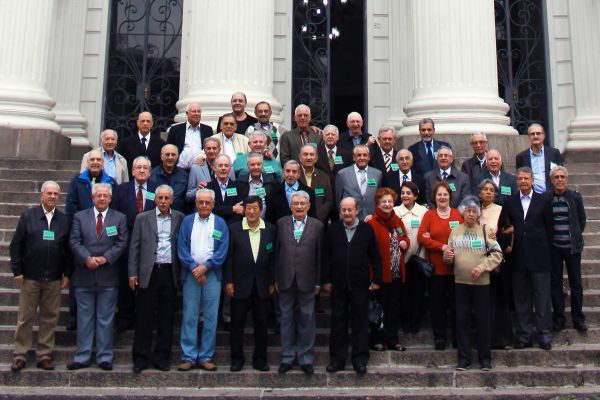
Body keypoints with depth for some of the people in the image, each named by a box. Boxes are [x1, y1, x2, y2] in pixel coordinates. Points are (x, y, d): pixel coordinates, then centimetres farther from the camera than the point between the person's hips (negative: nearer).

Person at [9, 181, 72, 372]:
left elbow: (69, 249, 7)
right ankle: (20, 355, 16)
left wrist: (67, 274, 2)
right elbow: (16, 244, 1)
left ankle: (44, 355, 16)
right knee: (25, 317, 6)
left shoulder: (65, 220, 6)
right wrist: (17, 270, -5)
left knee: (50, 318, 6)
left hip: (54, 279, 2)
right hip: (30, 277, -1)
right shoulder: (28, 216, 2)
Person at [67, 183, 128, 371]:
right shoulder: (80, 217, 8)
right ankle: (82, 357, 14)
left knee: (106, 319, 4)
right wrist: (87, 258, -16)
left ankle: (105, 357, 12)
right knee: (84, 318, 7)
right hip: (84, 276, 1)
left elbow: (121, 243, -1)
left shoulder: (119, 218, 6)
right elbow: (74, 241, -1)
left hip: (108, 276, -1)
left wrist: (105, 258, -13)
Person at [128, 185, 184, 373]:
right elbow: (134, 247, 6)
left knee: (166, 319, 6)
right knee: (144, 318, 2)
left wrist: (182, 272, -1)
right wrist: (132, 273, -1)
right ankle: (141, 358, 12)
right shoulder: (142, 218, 8)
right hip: (148, 273, -1)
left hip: (170, 273, 1)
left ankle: (161, 357, 16)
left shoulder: (180, 218, 8)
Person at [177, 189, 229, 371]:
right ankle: (188, 357, 7)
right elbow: (182, 248, 0)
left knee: (211, 318, 3)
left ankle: (206, 357, 11)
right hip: (191, 274, 0)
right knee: (189, 317, 1)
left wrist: (205, 267, -11)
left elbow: (222, 250, -1)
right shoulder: (187, 221, 7)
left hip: (212, 275, 0)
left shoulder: (220, 223, 6)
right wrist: (194, 268, -11)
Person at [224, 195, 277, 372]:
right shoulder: (234, 229, -2)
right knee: (237, 323, 5)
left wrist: (271, 282, 3)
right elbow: (228, 256, -1)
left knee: (261, 323, 8)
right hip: (240, 284, -1)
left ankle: (260, 359, 20)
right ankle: (237, 358, 18)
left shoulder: (270, 230, 3)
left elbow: (273, 257, 5)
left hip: (262, 284, 1)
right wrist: (228, 281, -5)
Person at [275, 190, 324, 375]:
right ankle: (287, 357, 20)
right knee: (287, 319, 9)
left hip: (307, 281, -1)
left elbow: (320, 255, 1)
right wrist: (276, 279, 2)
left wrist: (318, 282, -1)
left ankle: (306, 358, 17)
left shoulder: (317, 226, 1)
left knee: (307, 319, 6)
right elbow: (276, 252, 5)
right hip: (286, 280, 1)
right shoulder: (281, 223, 5)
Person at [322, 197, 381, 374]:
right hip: (338, 284, 1)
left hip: (360, 284, -1)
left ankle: (360, 359, 14)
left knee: (360, 322, 5)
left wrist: (377, 279, 0)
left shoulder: (367, 229, 2)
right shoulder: (332, 229, 4)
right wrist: (326, 280, -1)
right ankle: (337, 358, 17)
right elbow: (326, 256, 4)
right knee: (338, 322, 7)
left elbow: (375, 257, 4)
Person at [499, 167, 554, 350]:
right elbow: (502, 226, 4)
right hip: (519, 258, 2)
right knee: (521, 298, 7)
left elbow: (549, 227, 2)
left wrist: (546, 250, -1)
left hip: (539, 257, -2)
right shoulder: (510, 202, 7)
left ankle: (544, 334, 9)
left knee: (542, 297, 1)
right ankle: (524, 335, 15)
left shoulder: (544, 200, 3)